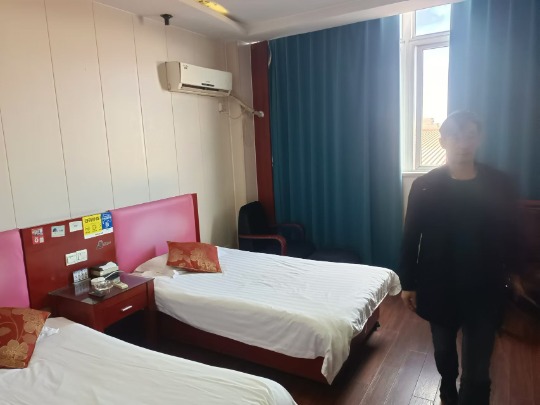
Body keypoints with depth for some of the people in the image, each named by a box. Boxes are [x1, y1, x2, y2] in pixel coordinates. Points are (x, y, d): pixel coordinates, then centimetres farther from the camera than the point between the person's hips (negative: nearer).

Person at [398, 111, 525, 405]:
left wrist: (515, 272, 11)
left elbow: (511, 233, 6)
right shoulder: (424, 186, -9)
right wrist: (407, 282, -3)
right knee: (443, 348, 23)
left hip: (483, 288, 0)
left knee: (477, 369, 2)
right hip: (439, 287, 1)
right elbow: (411, 237, -5)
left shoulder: (500, 184, -5)